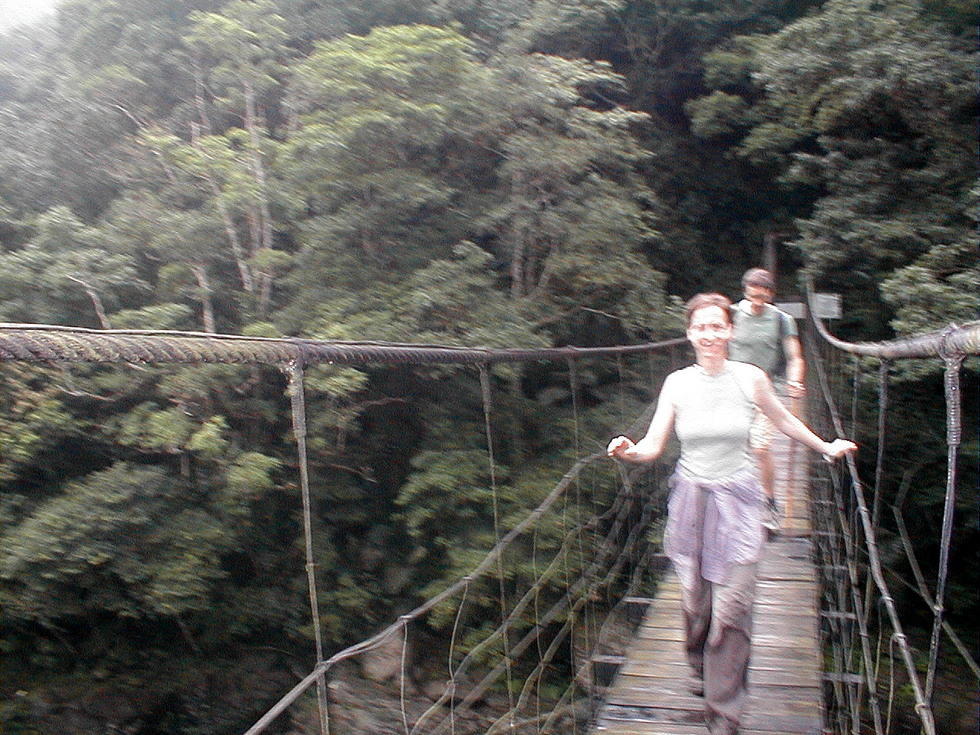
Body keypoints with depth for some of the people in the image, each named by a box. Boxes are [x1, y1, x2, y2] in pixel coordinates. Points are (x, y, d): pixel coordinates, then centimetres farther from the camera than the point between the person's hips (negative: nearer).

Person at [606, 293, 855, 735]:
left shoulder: (750, 378, -3)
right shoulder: (677, 383, -1)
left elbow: (783, 420, 16)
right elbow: (653, 445, -2)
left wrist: (826, 447, 25)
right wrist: (629, 451, -24)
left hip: (737, 500, -1)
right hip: (691, 499, 1)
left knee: (732, 607, -6)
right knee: (694, 602, 7)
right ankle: (699, 666, 41)